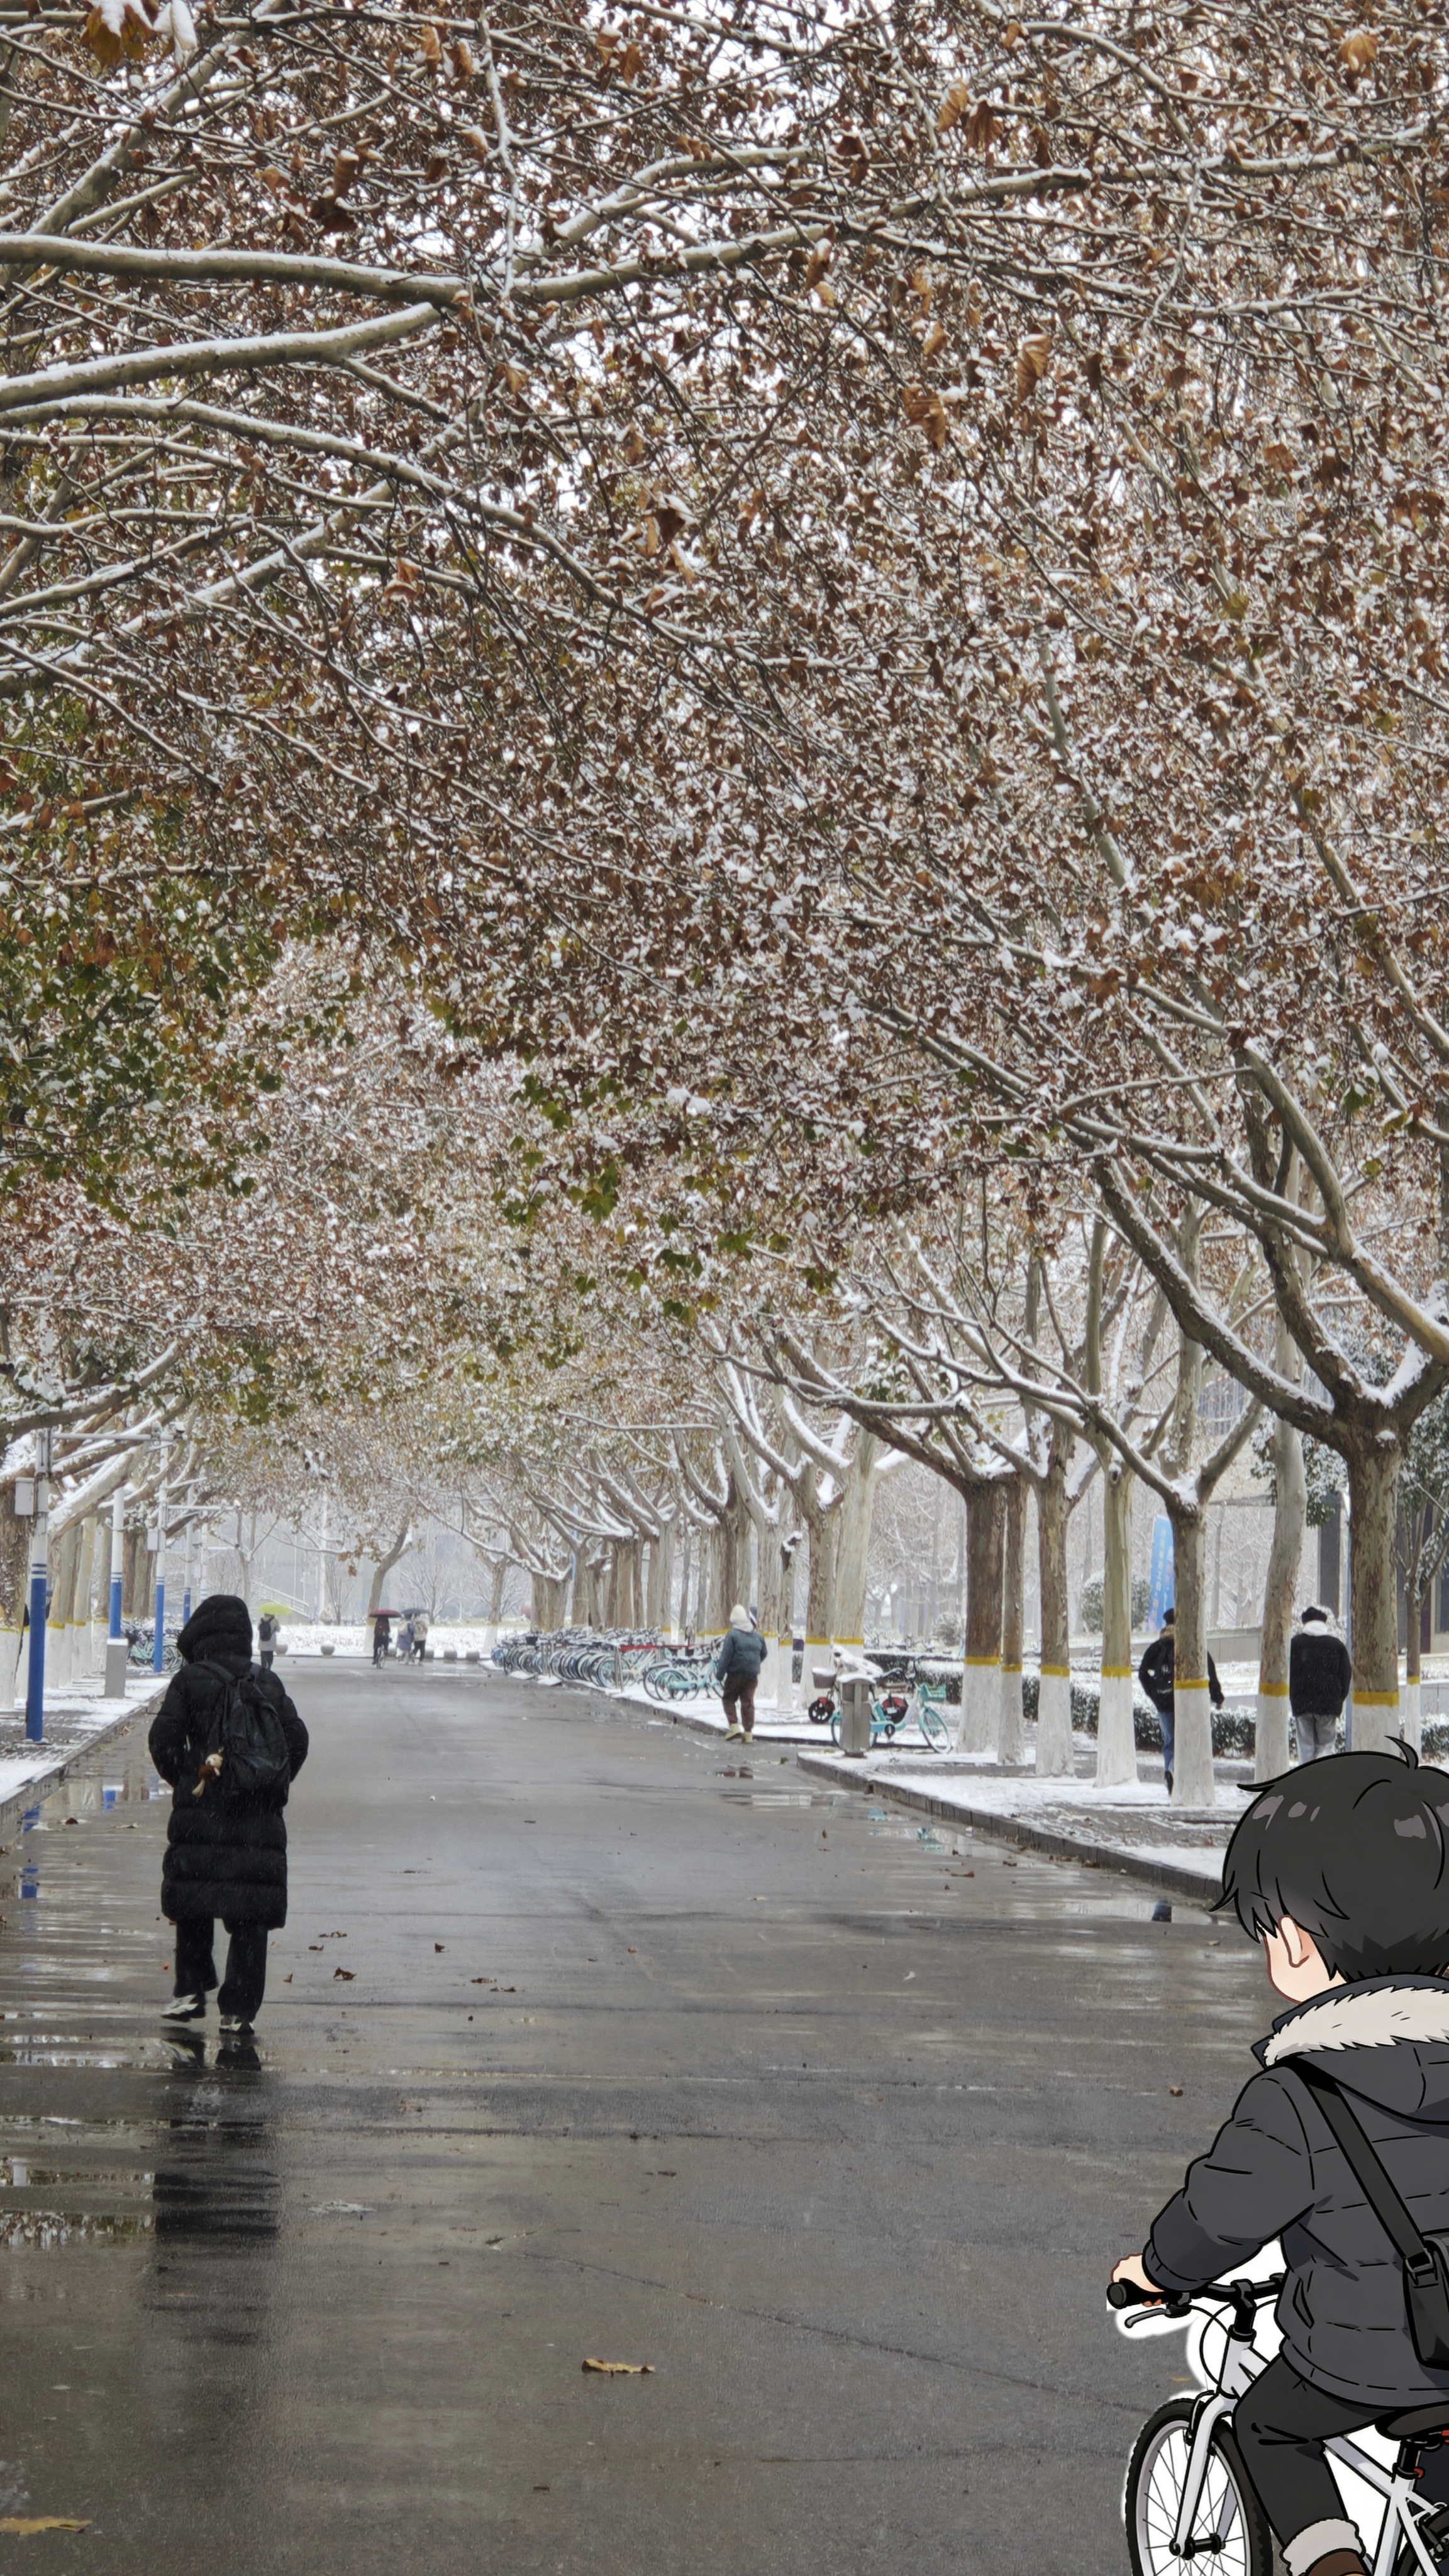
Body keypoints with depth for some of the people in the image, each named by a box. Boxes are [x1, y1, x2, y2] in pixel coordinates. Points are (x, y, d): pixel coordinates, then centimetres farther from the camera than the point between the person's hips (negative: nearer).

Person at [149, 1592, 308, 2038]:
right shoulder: (269, 1685, 9)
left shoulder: (190, 1680, -1)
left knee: (193, 1903, 13)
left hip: (202, 1808, -2)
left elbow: (163, 1737, -5)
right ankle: (238, 2010, 2)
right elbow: (297, 1739, 7)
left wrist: (181, 1779, 10)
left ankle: (192, 1990, 12)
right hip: (259, 1816, 2)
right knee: (251, 1916, 4)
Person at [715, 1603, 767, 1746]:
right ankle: (748, 1733, 4)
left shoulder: (733, 1636, -11)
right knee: (748, 1703, 7)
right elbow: (763, 1654, 19)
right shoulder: (757, 1636, 8)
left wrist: (720, 1674, -8)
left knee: (729, 1700, 9)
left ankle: (734, 1726, -7)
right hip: (752, 1676, 5)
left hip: (736, 1675, -5)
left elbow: (726, 1657, -13)